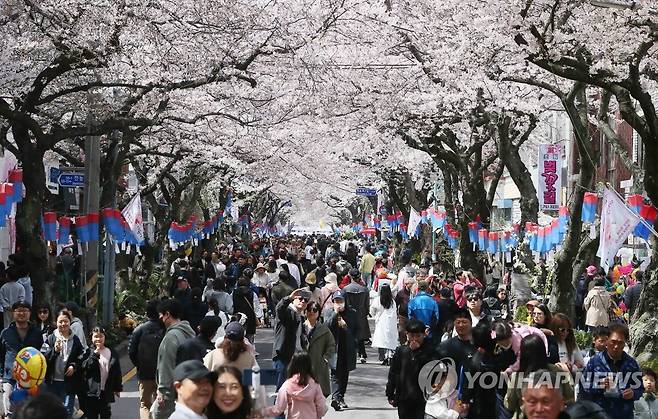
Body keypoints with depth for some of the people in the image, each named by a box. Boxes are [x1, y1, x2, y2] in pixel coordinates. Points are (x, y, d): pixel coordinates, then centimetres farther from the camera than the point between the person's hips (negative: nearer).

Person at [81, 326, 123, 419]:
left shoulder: (112, 353, 5)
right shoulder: (89, 352, -1)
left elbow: (117, 372, 8)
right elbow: (84, 367, -16)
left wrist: (118, 388, 7)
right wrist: (95, 354, -20)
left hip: (106, 392, 2)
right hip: (92, 391, -2)